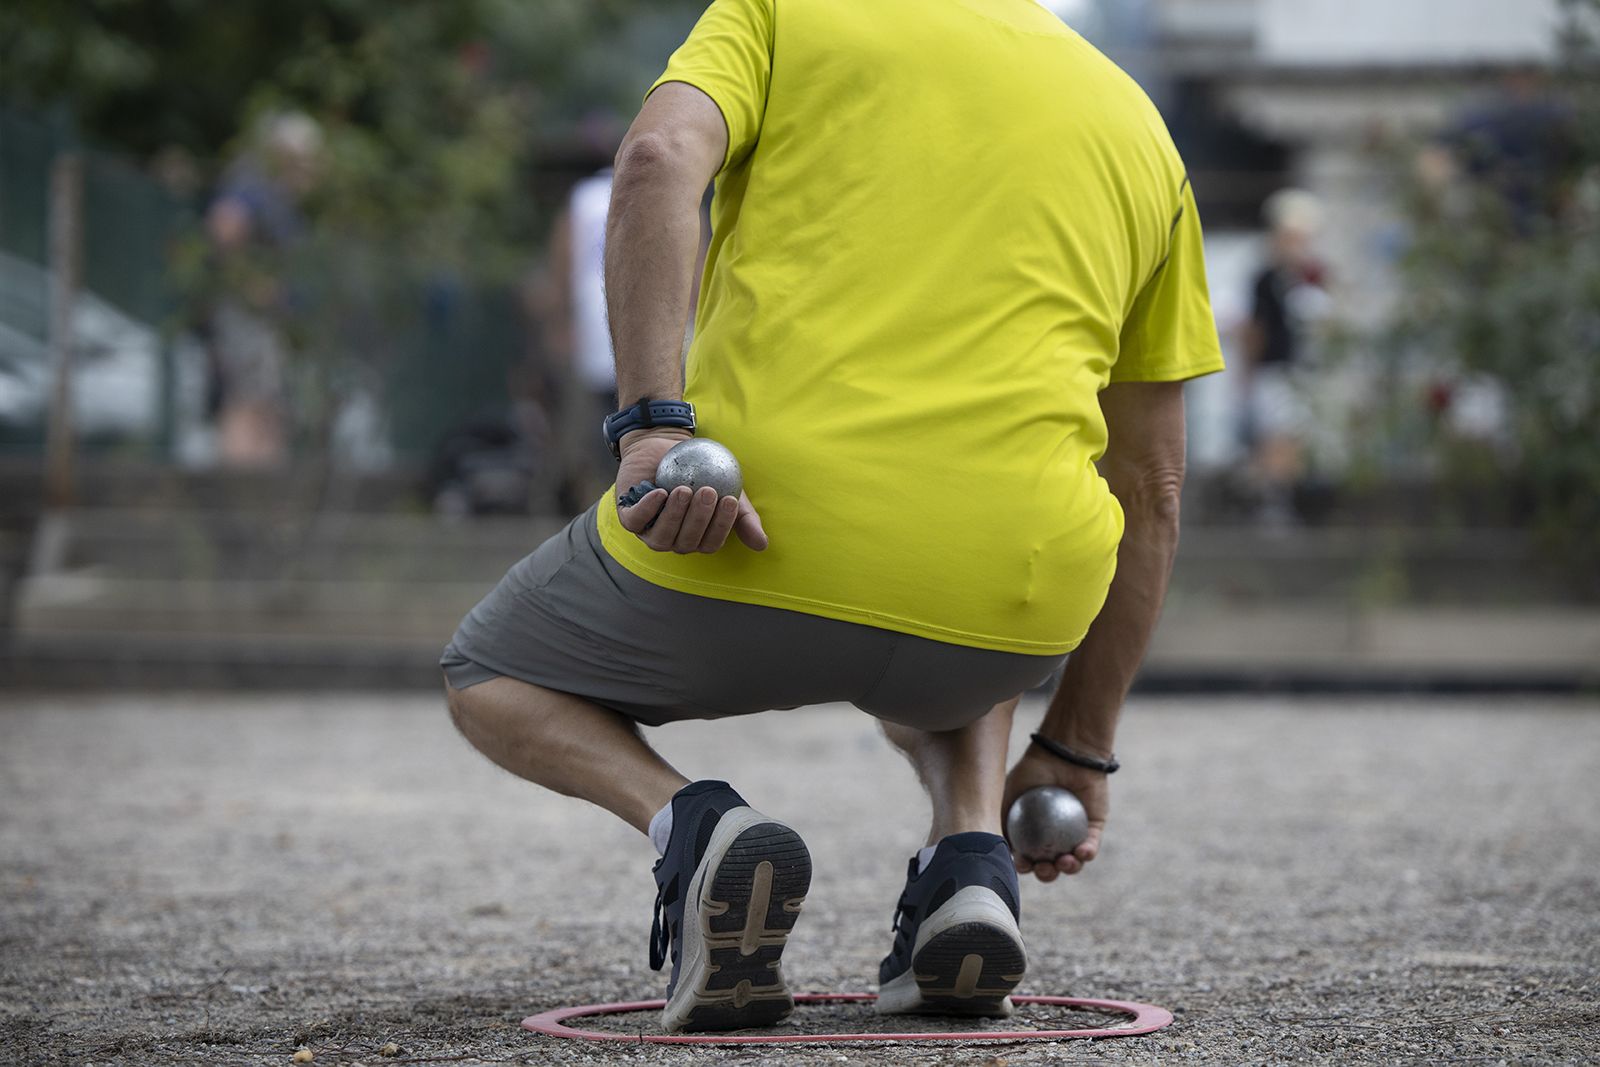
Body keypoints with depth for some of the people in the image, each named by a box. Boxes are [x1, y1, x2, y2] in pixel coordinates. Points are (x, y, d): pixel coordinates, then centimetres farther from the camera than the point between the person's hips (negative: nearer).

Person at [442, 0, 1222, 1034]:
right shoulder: (1140, 126, 22)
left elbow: (659, 160, -10)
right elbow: (1150, 489, 23)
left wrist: (653, 422, -17)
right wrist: (1080, 748, 29)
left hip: (745, 556, -3)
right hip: (1004, 619, 3)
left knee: (489, 681, 26)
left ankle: (695, 825, -5)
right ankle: (971, 857, 9)